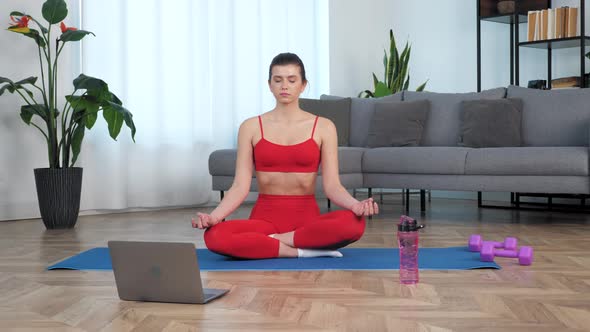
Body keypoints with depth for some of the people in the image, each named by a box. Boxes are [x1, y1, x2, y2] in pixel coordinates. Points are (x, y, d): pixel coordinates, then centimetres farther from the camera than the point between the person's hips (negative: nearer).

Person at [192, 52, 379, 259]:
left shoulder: (323, 127, 2)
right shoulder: (251, 127, 3)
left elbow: (332, 186, -4)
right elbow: (240, 186, -3)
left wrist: (355, 204, -26)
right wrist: (213, 216, -21)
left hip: (308, 217, 0)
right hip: (264, 217, 0)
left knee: (353, 223, -33)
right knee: (215, 237, -32)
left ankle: (269, 241, -17)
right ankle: (305, 250, -20)